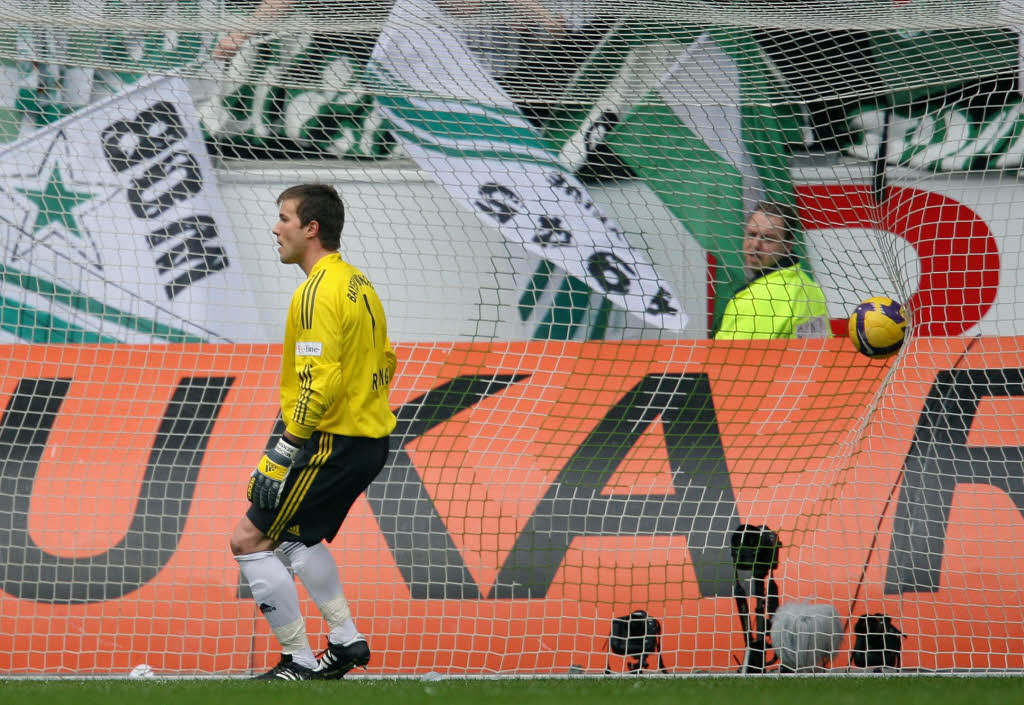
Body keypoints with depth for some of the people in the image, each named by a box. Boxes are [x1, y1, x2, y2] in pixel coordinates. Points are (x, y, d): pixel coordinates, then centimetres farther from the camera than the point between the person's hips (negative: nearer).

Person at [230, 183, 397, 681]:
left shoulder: (318, 292, -18)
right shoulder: (358, 283, 12)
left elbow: (320, 381, -24)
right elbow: (384, 361, 20)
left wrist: (286, 450, -21)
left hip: (332, 444, -10)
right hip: (369, 438, 10)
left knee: (249, 541, -3)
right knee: (297, 535, 27)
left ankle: (299, 662, -2)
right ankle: (345, 640, 24)